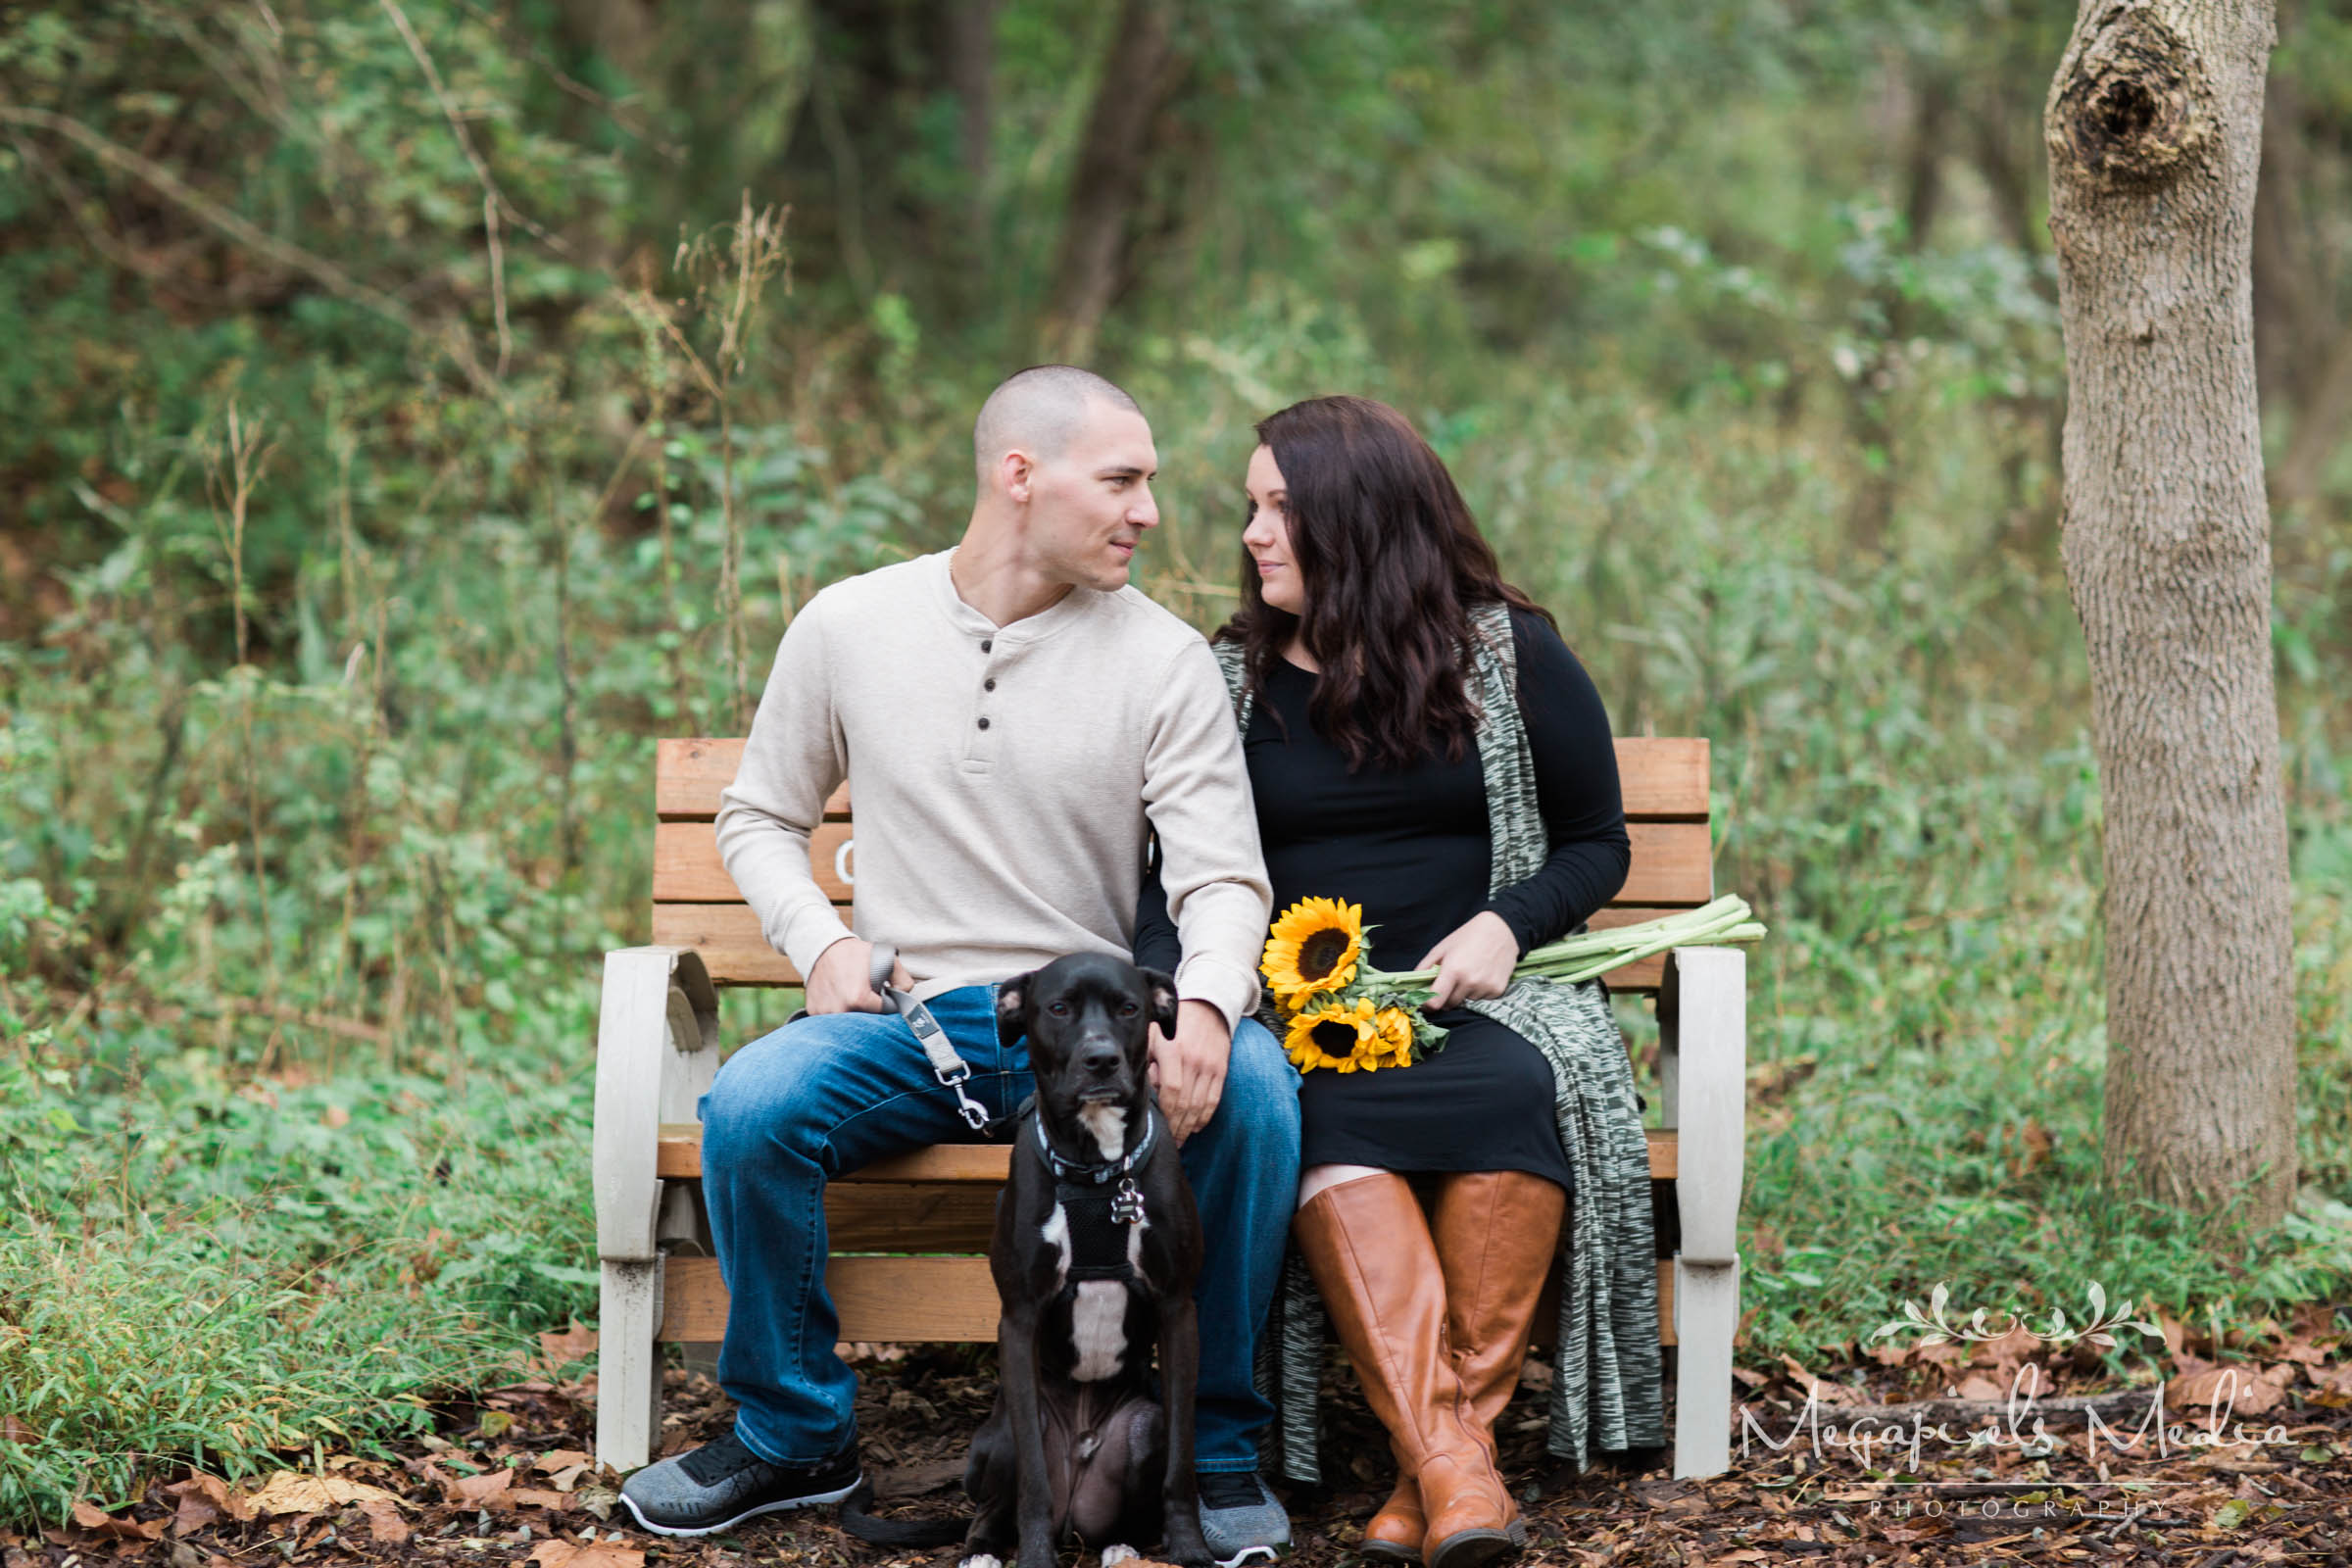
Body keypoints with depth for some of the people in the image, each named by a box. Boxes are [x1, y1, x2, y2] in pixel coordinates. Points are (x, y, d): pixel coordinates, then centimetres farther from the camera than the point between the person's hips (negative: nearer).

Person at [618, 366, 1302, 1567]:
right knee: (747, 1110, -30)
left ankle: (1211, 1445, -11)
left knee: (1251, 1092, -31)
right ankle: (795, 1435, -4)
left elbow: (1222, 878, -6)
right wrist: (821, 942, -5)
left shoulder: (1162, 658, 1)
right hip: (906, 1020, 1)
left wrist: (1205, 1006, -29)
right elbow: (759, 819, 16)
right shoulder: (850, 626, 4)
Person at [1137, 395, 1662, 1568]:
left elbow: (1597, 844, 13)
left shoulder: (1513, 657, 9)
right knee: (1329, 1119, -35)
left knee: (1513, 1092, -36)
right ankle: (1447, 1463, -44)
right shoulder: (1229, 680, 14)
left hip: (1482, 1000, 0)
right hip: (1300, 1017, 0)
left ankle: (1464, 1424, -34)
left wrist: (1504, 926, -7)